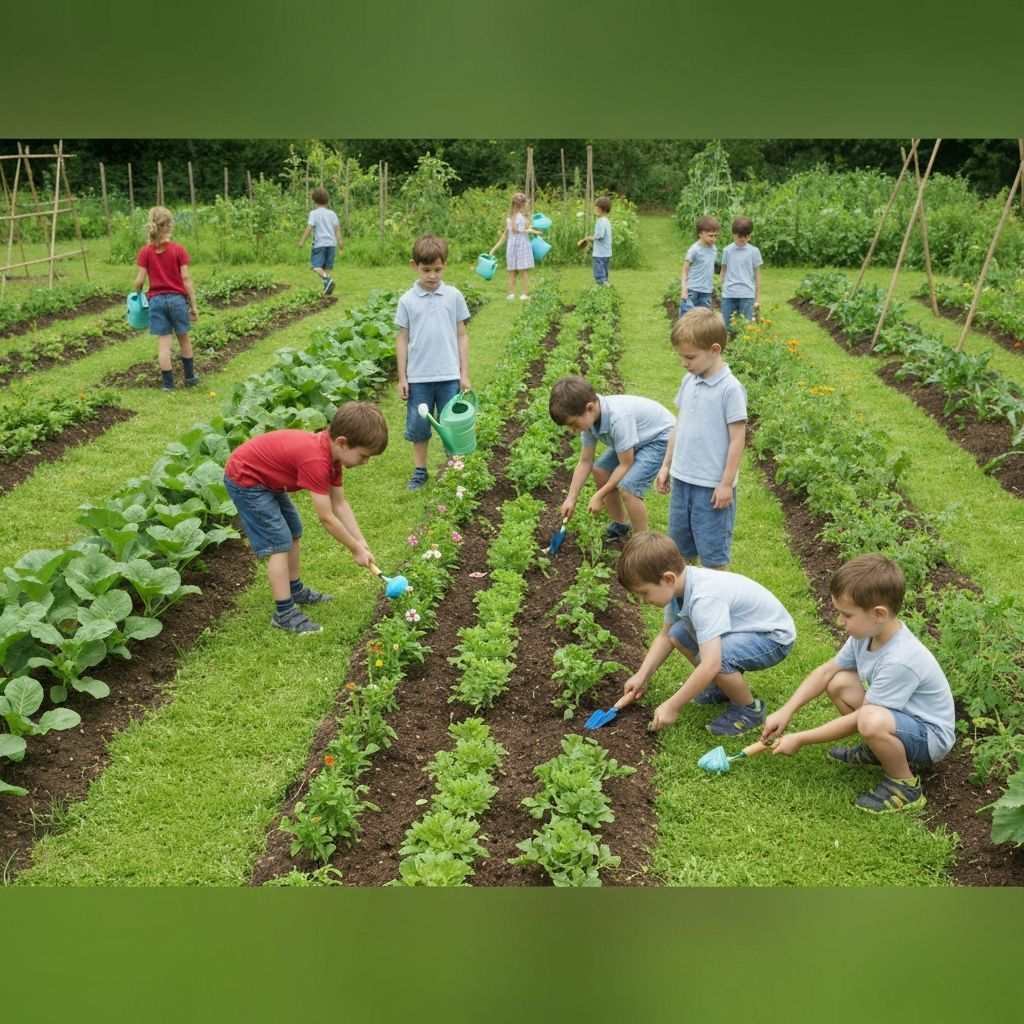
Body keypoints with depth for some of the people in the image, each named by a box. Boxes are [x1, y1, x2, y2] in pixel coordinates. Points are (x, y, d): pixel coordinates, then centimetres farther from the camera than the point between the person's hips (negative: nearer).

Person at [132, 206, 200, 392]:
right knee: (183, 338, 16)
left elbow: (140, 280, -5)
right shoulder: (179, 250, -8)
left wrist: (136, 295, 16)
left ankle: (168, 383, 5)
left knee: (163, 342, 4)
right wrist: (194, 304, -2)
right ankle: (190, 377, 28)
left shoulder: (145, 252, -4)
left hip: (156, 300, 1)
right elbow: (186, 278, -8)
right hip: (177, 298, -1)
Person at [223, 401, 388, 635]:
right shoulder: (316, 460, -34)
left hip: (265, 475, 10)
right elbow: (327, 518, -28)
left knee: (293, 533, 20)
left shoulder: (330, 450, -5)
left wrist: (361, 542, -3)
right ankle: (284, 614, -7)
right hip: (245, 478, -10)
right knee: (279, 543, -12)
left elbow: (340, 505, 2)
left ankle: (295, 590, 37)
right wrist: (356, 549, -16)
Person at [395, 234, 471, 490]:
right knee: (418, 426, 9)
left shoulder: (453, 296, 0)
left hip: (449, 376, 0)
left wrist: (464, 373, 1)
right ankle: (420, 471, 23)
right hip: (418, 377, 0)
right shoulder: (407, 301, 0)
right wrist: (402, 377, 2)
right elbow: (402, 339, 4)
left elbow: (462, 335, 4)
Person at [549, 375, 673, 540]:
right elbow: (585, 462, -2)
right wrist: (571, 498, -5)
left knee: (627, 487, -23)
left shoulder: (618, 418, -38)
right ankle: (620, 526, 28)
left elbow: (625, 465, -27)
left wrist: (599, 496, -19)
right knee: (600, 471, 11)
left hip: (661, 437, -9)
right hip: (639, 439, 9)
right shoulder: (589, 417, -12)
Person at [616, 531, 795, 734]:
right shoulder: (679, 584, -9)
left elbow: (711, 664, -41)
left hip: (774, 637, -9)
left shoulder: (704, 598, -35)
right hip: (743, 628, 9)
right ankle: (727, 684, 17)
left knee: (713, 656, -32)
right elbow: (665, 635, 6)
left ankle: (749, 709, -5)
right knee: (677, 634, -1)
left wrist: (671, 706, -32)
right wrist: (641, 676, -3)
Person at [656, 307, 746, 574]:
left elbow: (737, 439, -14)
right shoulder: (689, 381, 5)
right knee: (680, 545, 18)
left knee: (713, 552, 3)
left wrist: (726, 484, -14)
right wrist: (666, 466, 16)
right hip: (682, 479, 7)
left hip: (712, 486, -7)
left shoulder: (730, 389, -16)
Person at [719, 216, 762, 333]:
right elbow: (723, 271, 12)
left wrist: (758, 298, 7)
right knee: (724, 326, 3)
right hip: (728, 294, 1)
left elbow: (757, 275, 6)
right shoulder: (727, 250, 5)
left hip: (747, 295, -1)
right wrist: (722, 290, 9)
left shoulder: (754, 251, 2)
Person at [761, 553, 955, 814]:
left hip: (931, 736, -9)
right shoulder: (867, 632, -10)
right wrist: (786, 711, -6)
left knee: (872, 721, -38)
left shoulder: (899, 661, -34)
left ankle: (905, 785, -10)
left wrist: (800, 739, -18)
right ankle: (876, 750, 13)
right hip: (897, 715, 9)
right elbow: (827, 670, 3)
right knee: (838, 683, -4)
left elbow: (858, 719, -25)